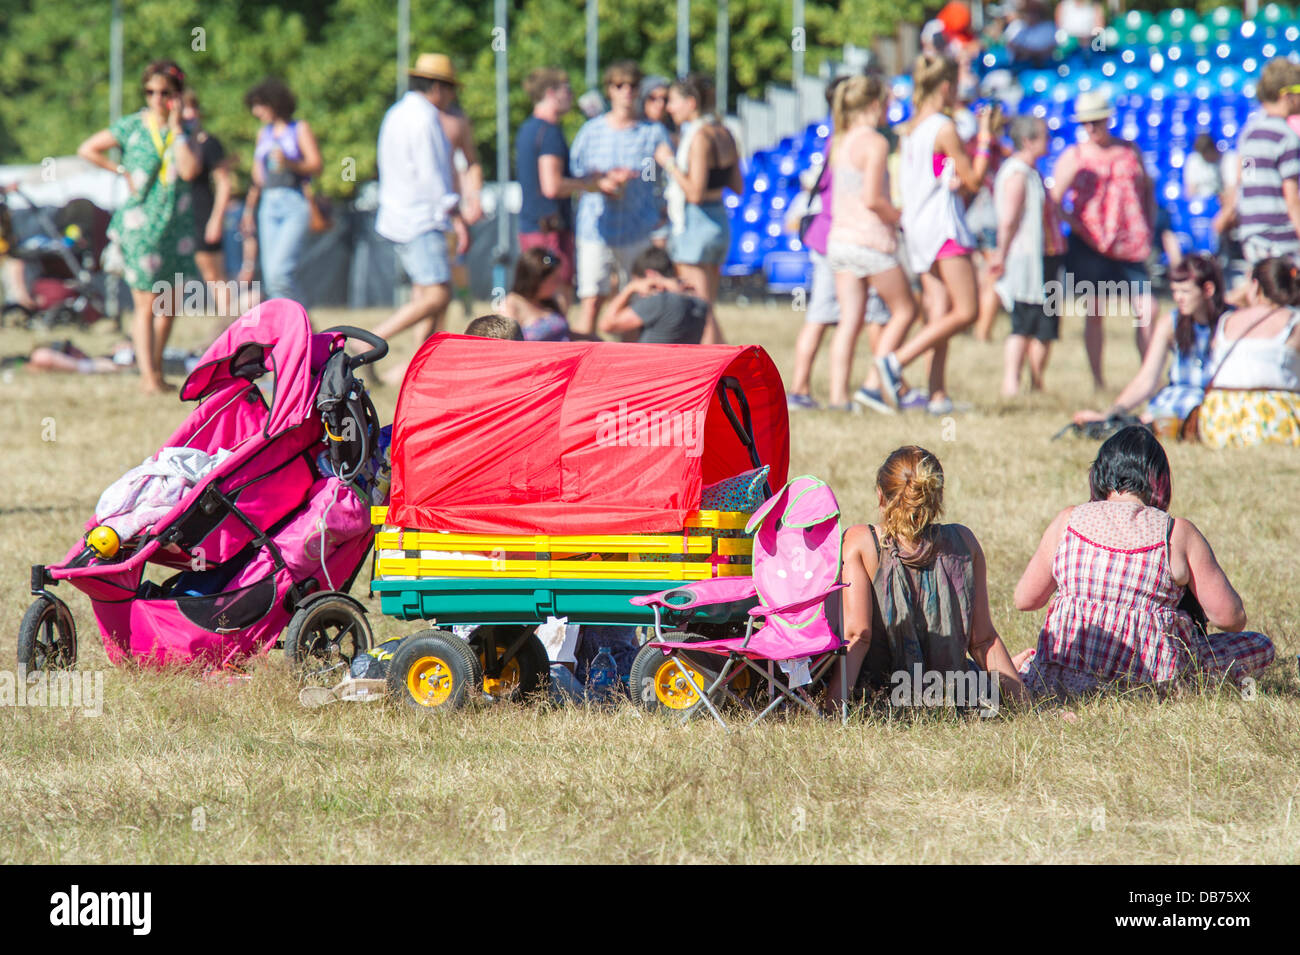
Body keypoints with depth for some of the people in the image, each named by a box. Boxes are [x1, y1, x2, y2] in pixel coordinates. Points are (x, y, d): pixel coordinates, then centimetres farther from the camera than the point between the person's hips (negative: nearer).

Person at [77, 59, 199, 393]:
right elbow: (87, 149, 1)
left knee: (170, 303, 9)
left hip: (177, 224, 4)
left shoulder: (187, 130, 3)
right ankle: (149, 377, -6)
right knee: (146, 304, -6)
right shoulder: (133, 126, -2)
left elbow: (189, 170, -13)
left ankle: (156, 370, 21)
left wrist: (176, 127, -11)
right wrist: (124, 172, -5)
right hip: (141, 224, -4)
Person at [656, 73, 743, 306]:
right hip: (721, 222, 9)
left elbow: (695, 193, -20)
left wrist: (669, 163, -12)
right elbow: (738, 187, 16)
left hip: (695, 225, -9)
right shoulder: (724, 134, 10)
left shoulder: (700, 138, -16)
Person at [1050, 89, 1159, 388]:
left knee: (1149, 310, -7)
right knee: (1094, 311, -3)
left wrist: (1150, 227, 12)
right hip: (1092, 247, -2)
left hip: (1131, 247, 2)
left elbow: (1148, 189, 22)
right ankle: (1098, 381, 2)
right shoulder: (1073, 157, 5)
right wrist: (1075, 225, -11)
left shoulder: (1130, 150, 13)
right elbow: (1054, 200, -1)